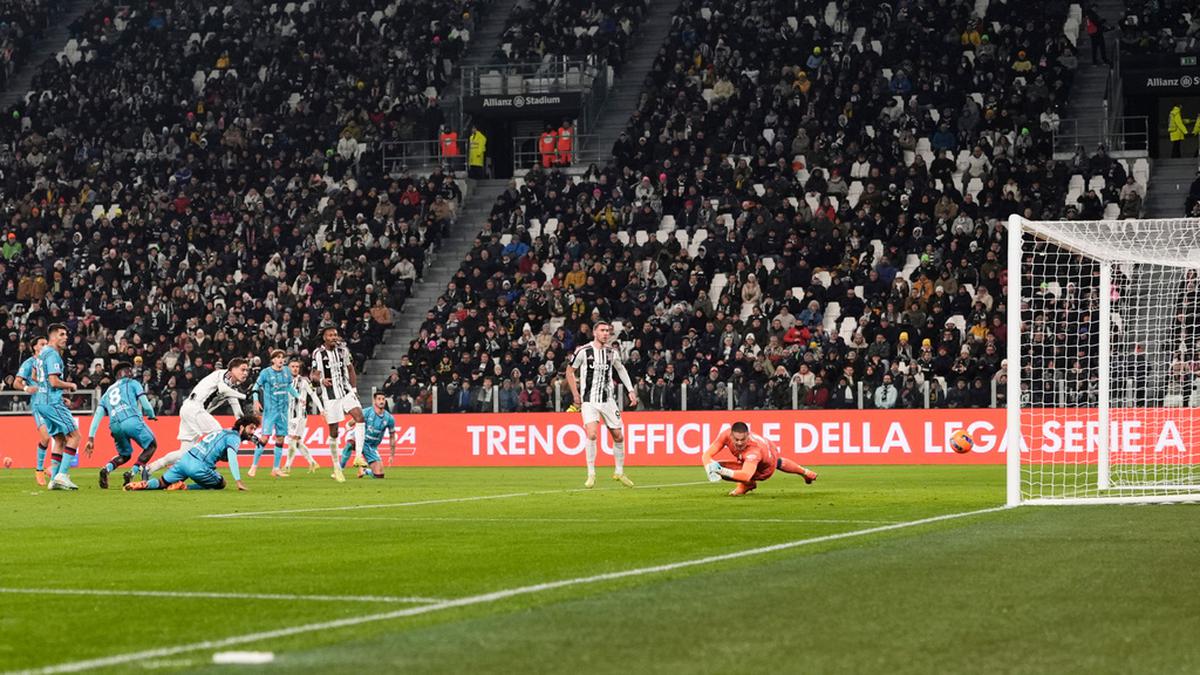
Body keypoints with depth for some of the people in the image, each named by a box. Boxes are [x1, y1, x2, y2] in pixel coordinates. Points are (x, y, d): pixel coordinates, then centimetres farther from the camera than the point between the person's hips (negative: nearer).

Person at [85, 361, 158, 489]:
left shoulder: (107, 392, 30)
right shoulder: (133, 384, 18)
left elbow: (97, 415, 19)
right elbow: (146, 406, 9)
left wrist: (91, 439, 15)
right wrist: (152, 415, 32)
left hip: (115, 426, 5)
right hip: (132, 420, -5)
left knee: (124, 455, 26)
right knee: (151, 445, 16)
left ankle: (106, 469, -6)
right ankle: (132, 473, -5)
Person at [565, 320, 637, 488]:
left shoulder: (612, 353, 3)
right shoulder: (583, 351, -8)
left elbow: (621, 369, 22)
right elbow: (569, 371, 5)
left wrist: (631, 390, 14)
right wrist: (575, 394, 2)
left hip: (608, 400, 4)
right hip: (589, 400, -4)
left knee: (618, 436, 6)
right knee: (591, 434, -21)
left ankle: (619, 472, 24)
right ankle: (591, 474, -10)